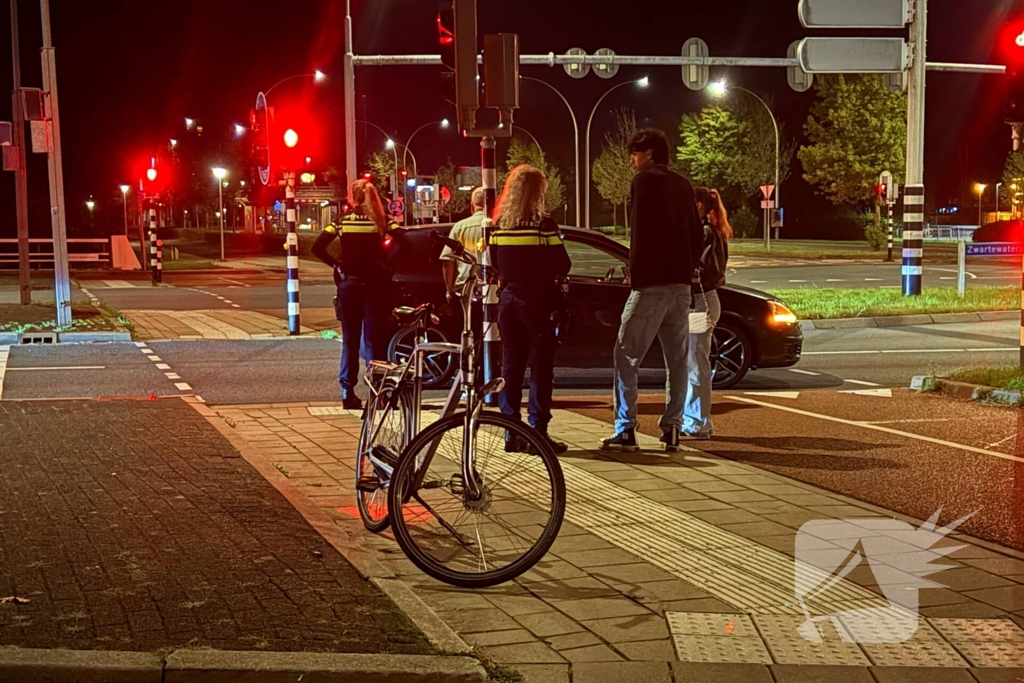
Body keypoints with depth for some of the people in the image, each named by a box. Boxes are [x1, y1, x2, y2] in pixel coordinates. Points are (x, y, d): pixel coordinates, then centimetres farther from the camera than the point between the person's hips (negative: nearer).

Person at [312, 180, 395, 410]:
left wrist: (336, 265, 5)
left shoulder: (343, 220, 2)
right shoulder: (382, 220, 0)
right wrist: (388, 268, 1)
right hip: (376, 284, -1)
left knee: (350, 340, 9)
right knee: (374, 339, 1)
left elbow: (317, 248, -6)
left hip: (349, 284, 1)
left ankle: (347, 392, 8)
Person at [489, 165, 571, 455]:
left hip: (509, 300, 5)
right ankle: (538, 431, -3)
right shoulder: (543, 225, -11)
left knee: (511, 365, 10)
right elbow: (562, 266, -9)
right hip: (537, 302, -5)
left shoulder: (499, 225, 5)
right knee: (541, 367, 0)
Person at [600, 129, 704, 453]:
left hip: (651, 281, -7)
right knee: (677, 358, 10)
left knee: (627, 355, -3)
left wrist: (634, 270, -5)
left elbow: (639, 230, -13)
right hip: (681, 282, 7)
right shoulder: (683, 185, 16)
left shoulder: (644, 180, -6)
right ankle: (672, 428, 11)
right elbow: (696, 234, 17)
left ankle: (625, 430, -6)